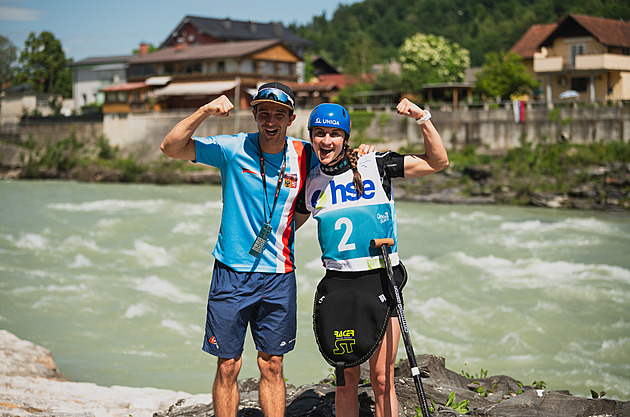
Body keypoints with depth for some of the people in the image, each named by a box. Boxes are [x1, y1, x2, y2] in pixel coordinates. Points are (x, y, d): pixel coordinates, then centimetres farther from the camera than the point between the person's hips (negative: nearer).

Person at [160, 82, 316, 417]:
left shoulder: (303, 156, 0)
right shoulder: (233, 149, -7)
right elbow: (170, 147, -14)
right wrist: (205, 111, -24)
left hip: (278, 276, 2)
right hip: (232, 273, -1)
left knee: (272, 365, 8)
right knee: (228, 365, 3)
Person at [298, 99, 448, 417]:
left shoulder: (375, 165, 0)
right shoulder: (311, 182, 8)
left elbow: (437, 162, -2)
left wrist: (422, 118, -10)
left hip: (381, 281, -2)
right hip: (337, 285, 2)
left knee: (382, 380, -1)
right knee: (346, 380, 7)